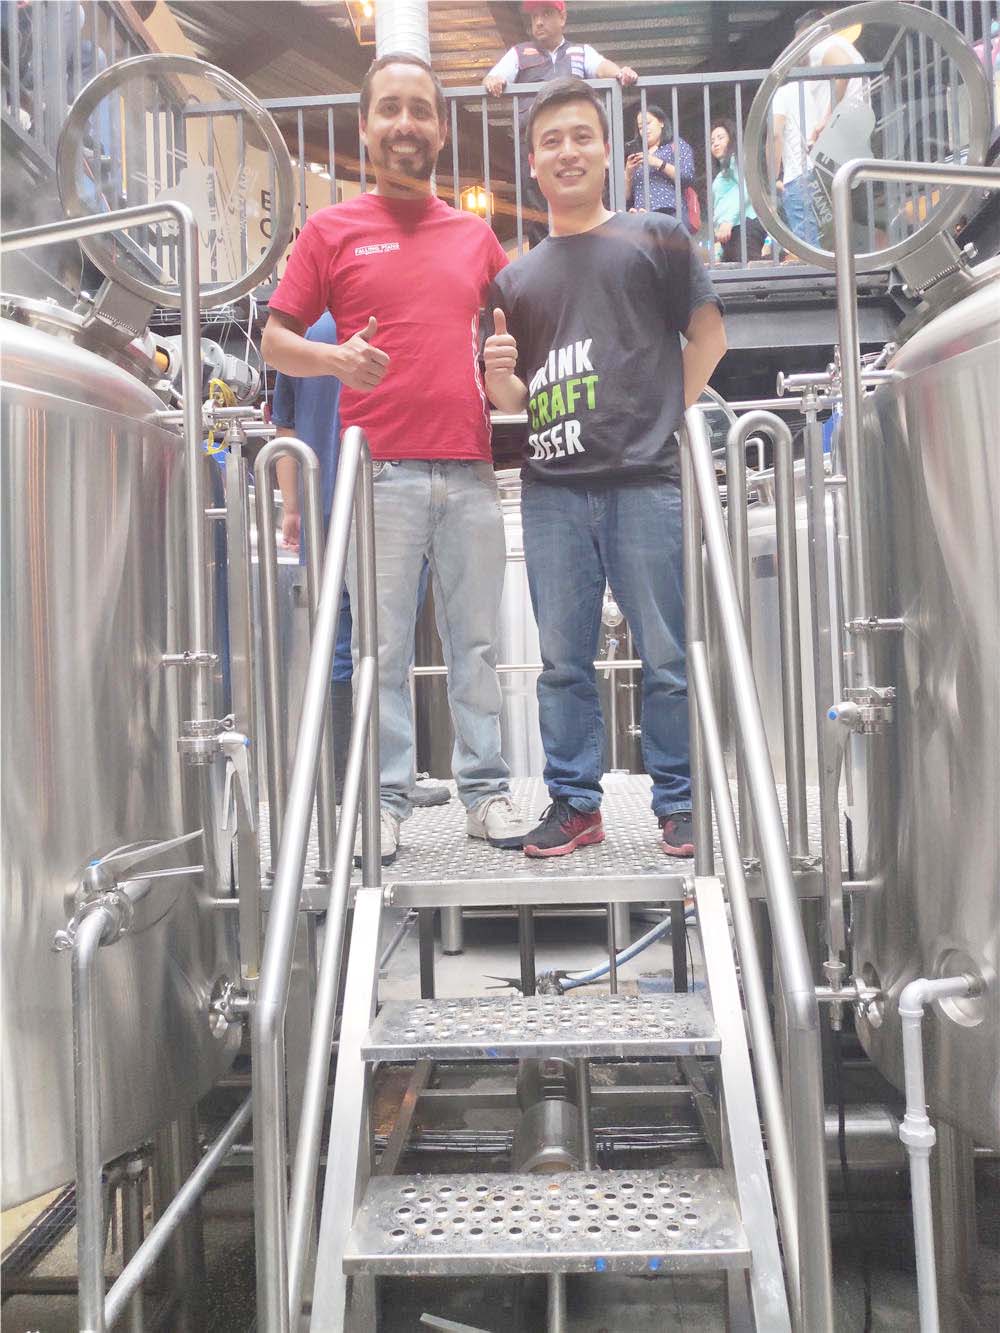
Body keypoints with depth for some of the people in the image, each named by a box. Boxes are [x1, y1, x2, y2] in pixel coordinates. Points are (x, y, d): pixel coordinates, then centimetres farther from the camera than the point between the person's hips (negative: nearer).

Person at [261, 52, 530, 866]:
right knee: (384, 646, 0)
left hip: (470, 471, 3)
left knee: (476, 642, 6)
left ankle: (486, 790, 16)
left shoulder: (476, 235, 16)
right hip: (382, 471, -2)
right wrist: (335, 359, -15)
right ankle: (387, 799, 11)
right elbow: (275, 340, 6)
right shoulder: (332, 230, 7)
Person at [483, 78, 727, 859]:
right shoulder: (517, 275, 18)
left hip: (645, 480, -3)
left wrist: (667, 418, 1)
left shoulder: (657, 237, 11)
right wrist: (498, 374, -4)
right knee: (564, 659, 5)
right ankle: (573, 801, 15)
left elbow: (708, 334, 10)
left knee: (666, 655, 0)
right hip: (553, 491, 3)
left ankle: (679, 802, 12)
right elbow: (512, 400, 18)